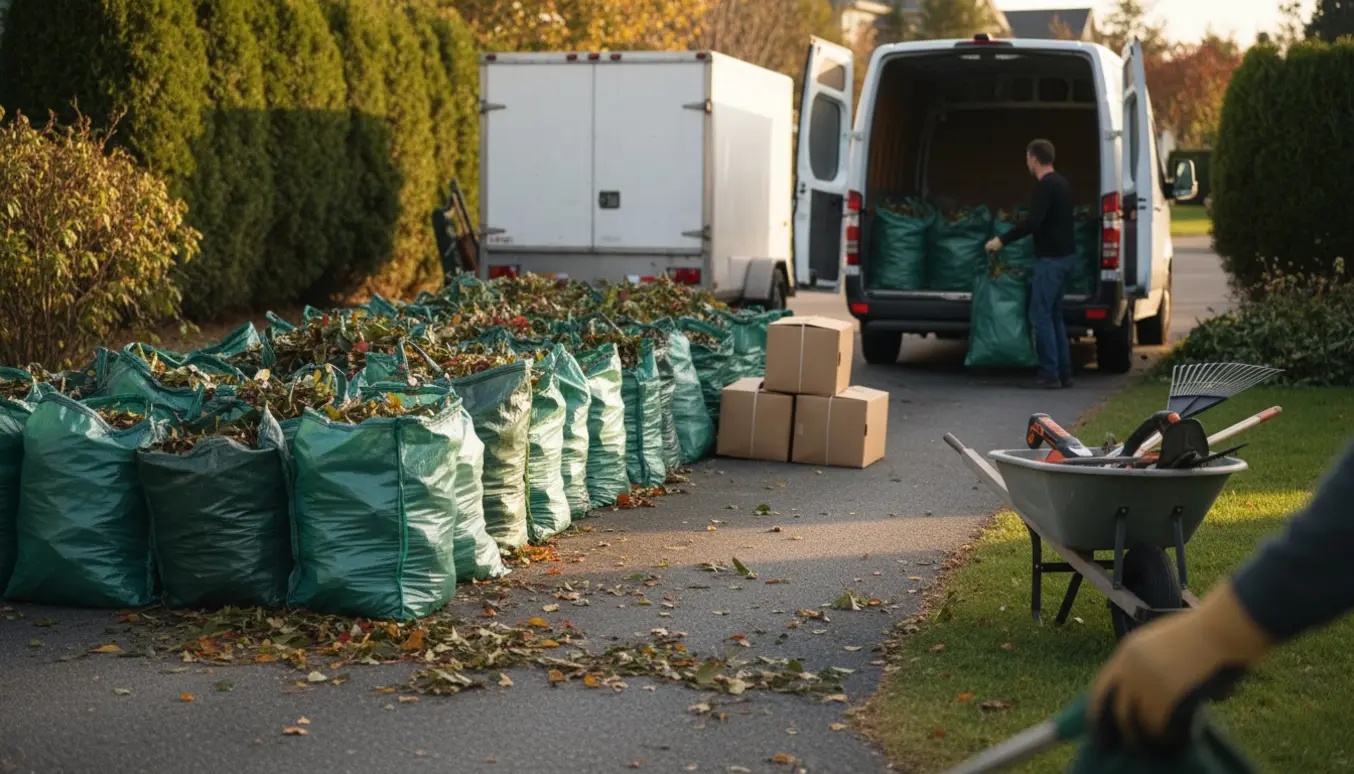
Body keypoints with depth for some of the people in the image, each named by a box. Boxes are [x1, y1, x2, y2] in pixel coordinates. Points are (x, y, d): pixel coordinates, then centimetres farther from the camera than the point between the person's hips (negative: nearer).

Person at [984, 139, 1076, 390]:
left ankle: (1050, 374, -6)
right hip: (1065, 255, 10)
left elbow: (1033, 223, -26)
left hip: (1051, 258, -10)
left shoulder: (1045, 186, -16)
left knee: (1040, 314, -6)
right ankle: (1064, 372, 13)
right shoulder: (1061, 183, 15)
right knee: (1054, 314, 14)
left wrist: (1002, 240, -21)